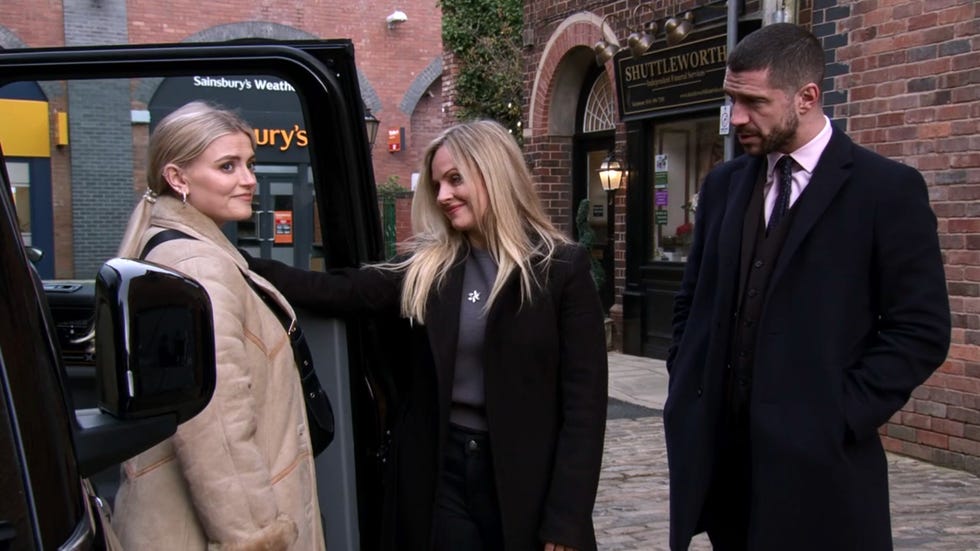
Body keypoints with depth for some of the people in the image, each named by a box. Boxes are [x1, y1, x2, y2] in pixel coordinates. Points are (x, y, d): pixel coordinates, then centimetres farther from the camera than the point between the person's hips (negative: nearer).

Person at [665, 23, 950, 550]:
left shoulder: (888, 189, -6)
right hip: (719, 443, 5)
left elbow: (921, 330, -7)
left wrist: (839, 414, -13)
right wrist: (687, 390, 5)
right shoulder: (723, 184, 9)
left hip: (817, 452, -4)